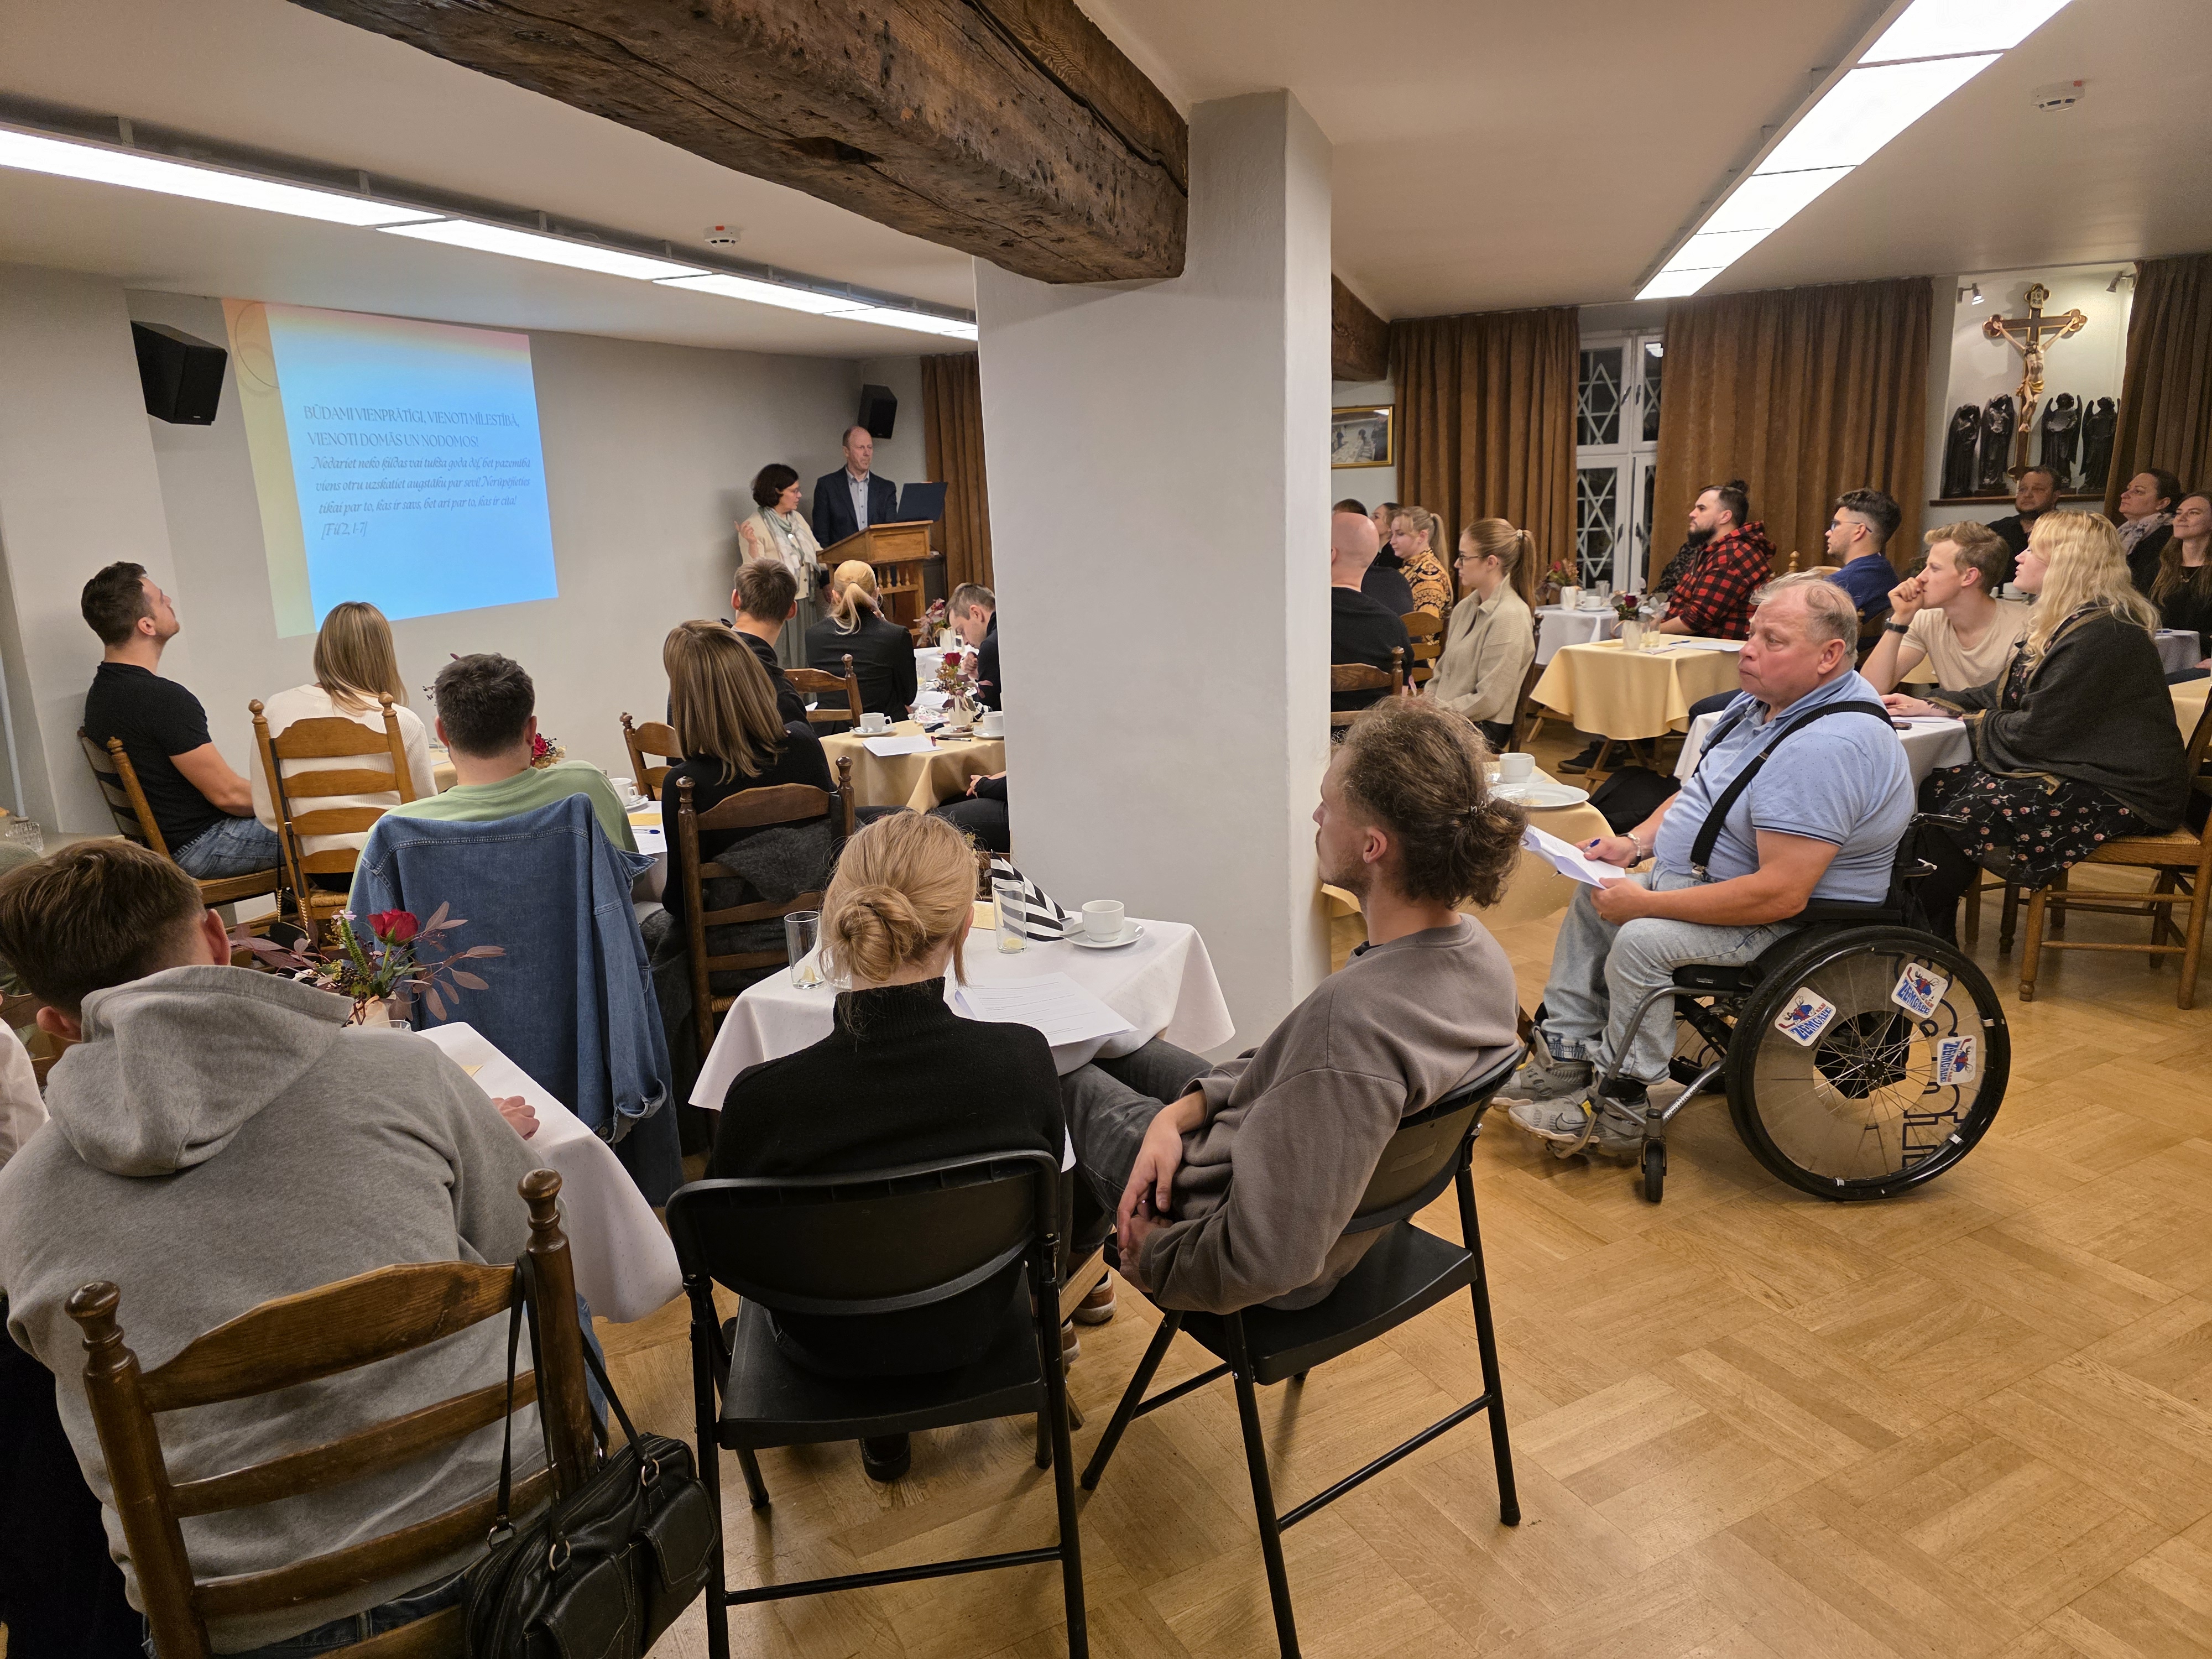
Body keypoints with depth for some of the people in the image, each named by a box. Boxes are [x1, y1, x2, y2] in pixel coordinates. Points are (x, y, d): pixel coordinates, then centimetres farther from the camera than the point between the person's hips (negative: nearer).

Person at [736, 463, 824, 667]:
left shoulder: (797, 518, 12)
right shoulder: (755, 526, -9)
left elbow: (818, 553, 13)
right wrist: (752, 543, -28)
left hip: (804, 602, 7)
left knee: (804, 661, 11)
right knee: (781, 664, -3)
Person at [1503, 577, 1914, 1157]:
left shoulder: (1828, 746, -30)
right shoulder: (1761, 701, 4)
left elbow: (1781, 894, -34)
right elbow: (1697, 792, 18)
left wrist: (1647, 904, -27)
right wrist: (1636, 843, -1)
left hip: (1781, 924, -11)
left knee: (1640, 941, -28)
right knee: (1592, 899, 11)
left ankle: (1617, 1111, -10)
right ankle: (1564, 1060, 15)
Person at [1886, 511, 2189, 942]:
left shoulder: (2102, 635, -21)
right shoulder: (2064, 624, 12)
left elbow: (2038, 732, -22)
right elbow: (2003, 694, 16)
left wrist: (1974, 722, -5)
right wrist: (1931, 707, 5)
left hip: (2121, 793, -10)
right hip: (2079, 771, 10)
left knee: (1964, 816, -21)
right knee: (1937, 791, -5)